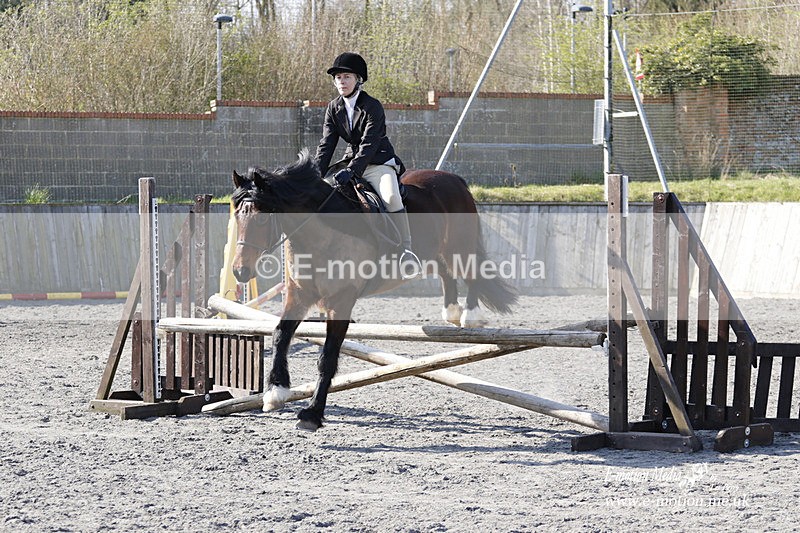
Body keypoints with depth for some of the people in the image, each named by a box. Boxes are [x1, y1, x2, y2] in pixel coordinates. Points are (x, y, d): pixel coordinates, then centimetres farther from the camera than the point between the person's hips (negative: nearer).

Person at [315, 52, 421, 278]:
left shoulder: (372, 107, -13)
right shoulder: (334, 108, 6)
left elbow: (369, 144, -22)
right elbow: (326, 144, 1)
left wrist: (351, 170, -35)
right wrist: (317, 175, -13)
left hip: (379, 163, -7)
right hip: (351, 162, 7)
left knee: (391, 197, -32)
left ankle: (406, 252, -29)